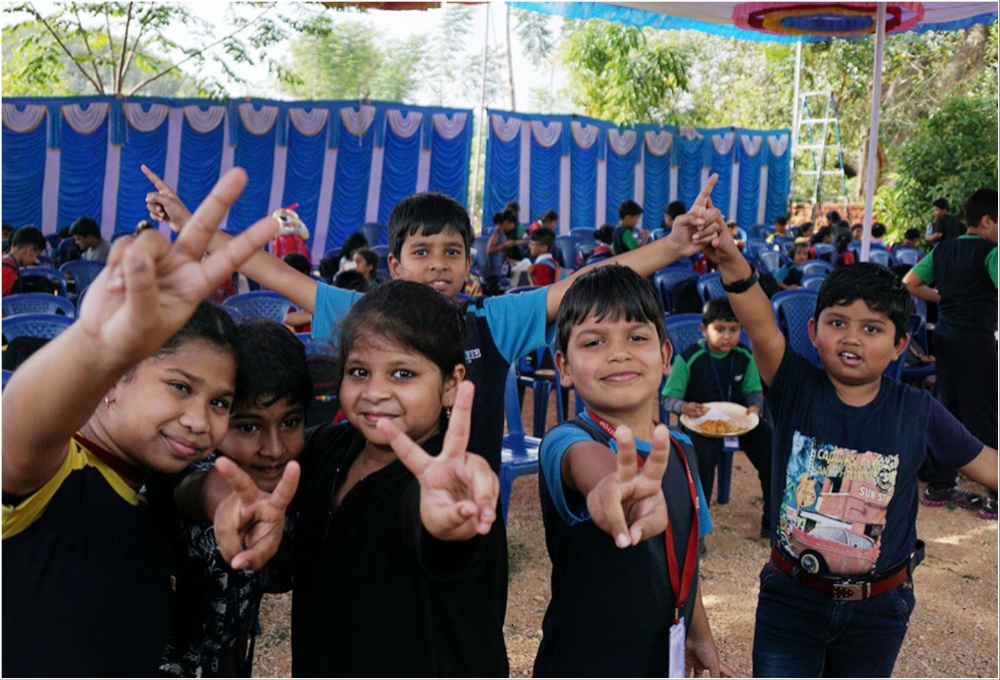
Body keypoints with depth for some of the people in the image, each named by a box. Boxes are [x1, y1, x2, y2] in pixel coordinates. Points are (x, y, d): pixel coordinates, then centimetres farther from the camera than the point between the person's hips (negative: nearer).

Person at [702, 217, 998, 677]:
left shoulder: (918, 412, -7)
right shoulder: (796, 390, -13)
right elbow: (762, 329, -31)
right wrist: (731, 263, -48)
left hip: (878, 610, 2)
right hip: (791, 600, -2)